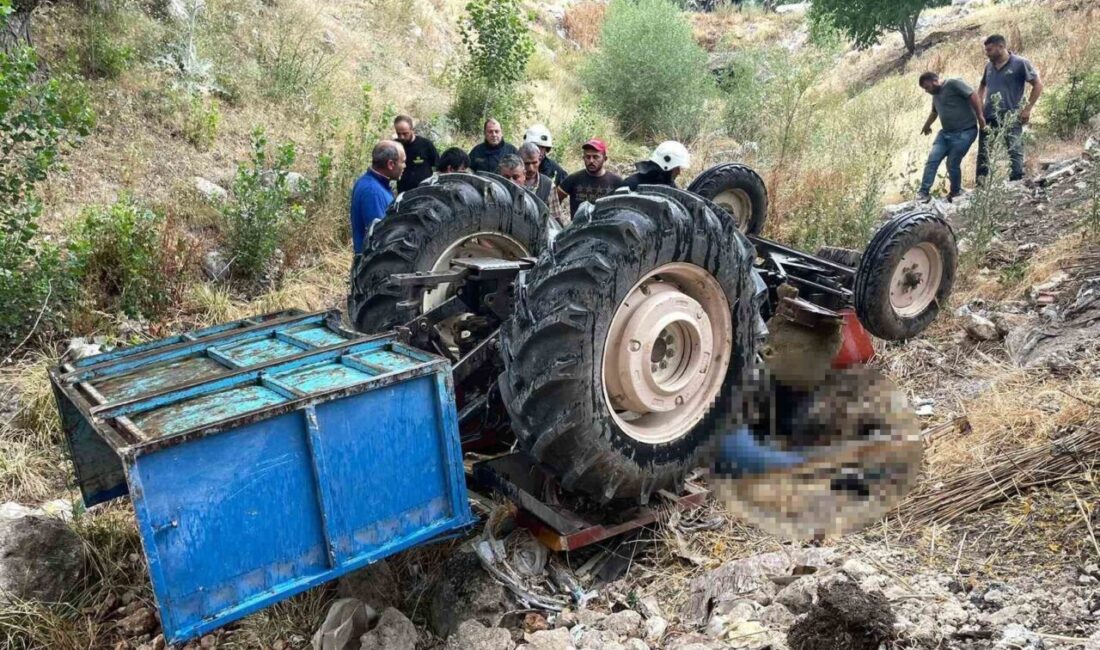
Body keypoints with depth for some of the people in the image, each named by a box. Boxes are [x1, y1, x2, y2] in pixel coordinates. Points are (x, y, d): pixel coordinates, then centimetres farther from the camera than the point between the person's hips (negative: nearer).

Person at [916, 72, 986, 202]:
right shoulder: (936, 95, 18)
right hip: (945, 133, 8)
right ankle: (924, 192, -5)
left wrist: (979, 116, -18)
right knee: (932, 160, -6)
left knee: (953, 164, -6)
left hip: (964, 133, -8)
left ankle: (955, 192, 15)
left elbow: (973, 95, -16)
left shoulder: (954, 84, -10)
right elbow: (934, 112, 37)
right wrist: (927, 126, 51)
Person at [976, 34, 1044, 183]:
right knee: (983, 154, 6)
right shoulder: (989, 66, 11)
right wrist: (980, 104, 13)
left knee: (1014, 152, -6)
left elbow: (1038, 85, -3)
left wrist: (1027, 109, -8)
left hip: (1011, 118, -6)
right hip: (989, 117, 6)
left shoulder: (1020, 63, -5)